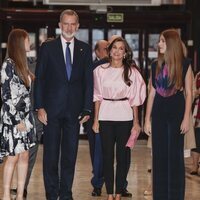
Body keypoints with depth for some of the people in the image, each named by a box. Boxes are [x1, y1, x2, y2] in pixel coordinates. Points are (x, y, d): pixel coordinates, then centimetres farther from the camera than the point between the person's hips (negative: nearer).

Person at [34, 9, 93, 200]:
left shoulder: (84, 49, 7)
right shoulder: (47, 47, 2)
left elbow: (88, 81, 6)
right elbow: (39, 79, 0)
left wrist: (87, 109, 0)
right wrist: (39, 107, -7)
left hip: (74, 109, 2)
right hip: (52, 109, -2)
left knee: (70, 154, 6)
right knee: (51, 154, 3)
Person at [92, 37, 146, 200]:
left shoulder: (131, 71, 1)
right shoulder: (100, 70, 4)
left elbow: (134, 98, 2)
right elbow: (97, 97, 6)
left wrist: (136, 122, -2)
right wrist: (96, 119, 1)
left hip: (124, 117, -1)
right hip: (105, 117, 1)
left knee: (122, 156, 3)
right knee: (107, 156, 3)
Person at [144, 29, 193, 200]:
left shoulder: (184, 65, -3)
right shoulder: (156, 66, 8)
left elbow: (188, 93, -4)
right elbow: (152, 93, 9)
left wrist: (186, 118, -10)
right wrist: (147, 119, 6)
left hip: (176, 113, -4)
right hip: (159, 114, 4)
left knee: (175, 156, 0)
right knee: (159, 156, 5)